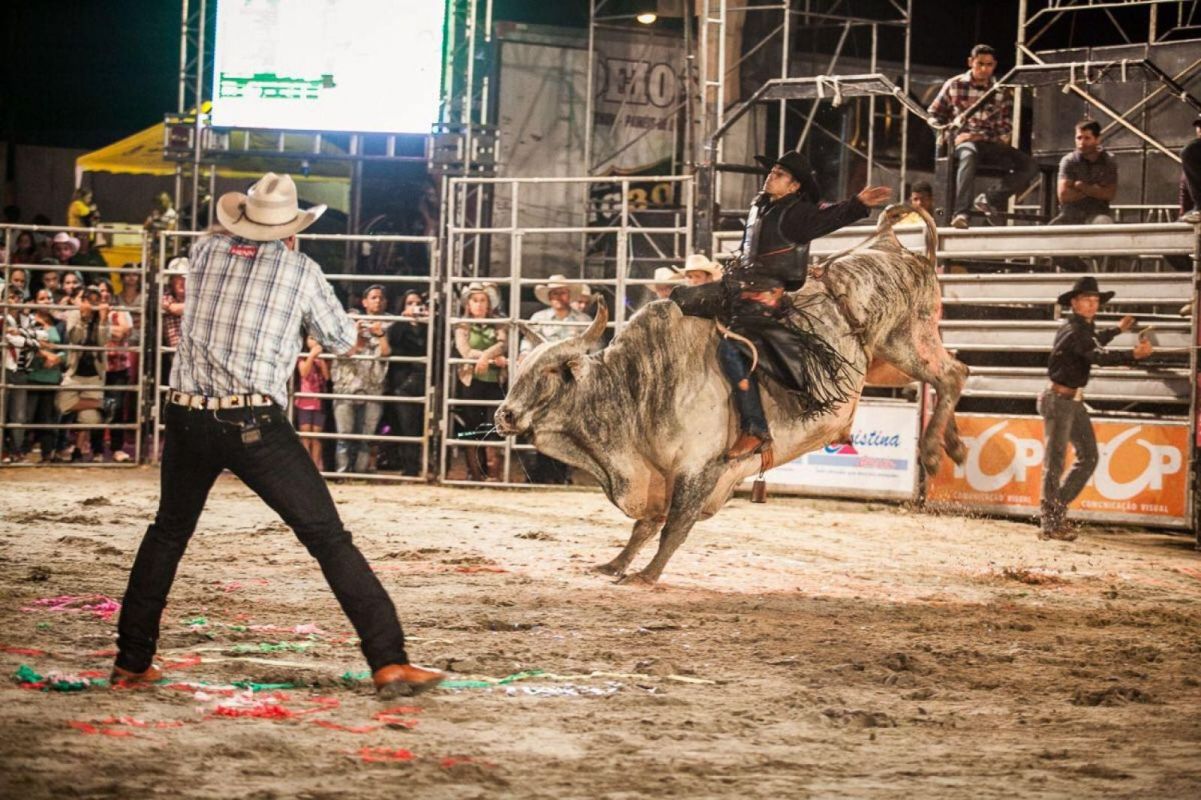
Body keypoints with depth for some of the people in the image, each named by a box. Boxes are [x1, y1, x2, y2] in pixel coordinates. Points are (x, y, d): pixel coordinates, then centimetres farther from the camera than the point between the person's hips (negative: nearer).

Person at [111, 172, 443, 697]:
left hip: (188, 419, 4)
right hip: (256, 425, -3)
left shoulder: (205, 252, 9)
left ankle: (132, 662, 26)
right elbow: (346, 344, 12)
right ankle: (389, 663, -7)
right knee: (329, 539, -1)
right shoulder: (301, 270, 1)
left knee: (168, 532, 24)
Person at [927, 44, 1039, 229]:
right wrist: (946, 134, -5)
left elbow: (1005, 130, 7)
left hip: (990, 144, 3)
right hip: (962, 141, -3)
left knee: (1030, 166, -18)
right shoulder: (954, 85, 5)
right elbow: (934, 114, 13)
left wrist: (982, 137, -10)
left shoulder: (1002, 92, 8)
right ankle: (960, 213, -53)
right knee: (968, 155, -42)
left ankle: (990, 199, -13)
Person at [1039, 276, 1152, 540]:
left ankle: (1056, 508, 19)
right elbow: (1098, 357, -34)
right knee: (1055, 461, -6)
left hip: (1074, 401, 10)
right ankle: (1049, 524, -1)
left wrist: (1117, 330, 44)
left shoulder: (1084, 328, 12)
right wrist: (1133, 355, -45)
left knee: (1088, 457, 9)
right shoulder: (1073, 331, -20)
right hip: (1058, 399, -10)